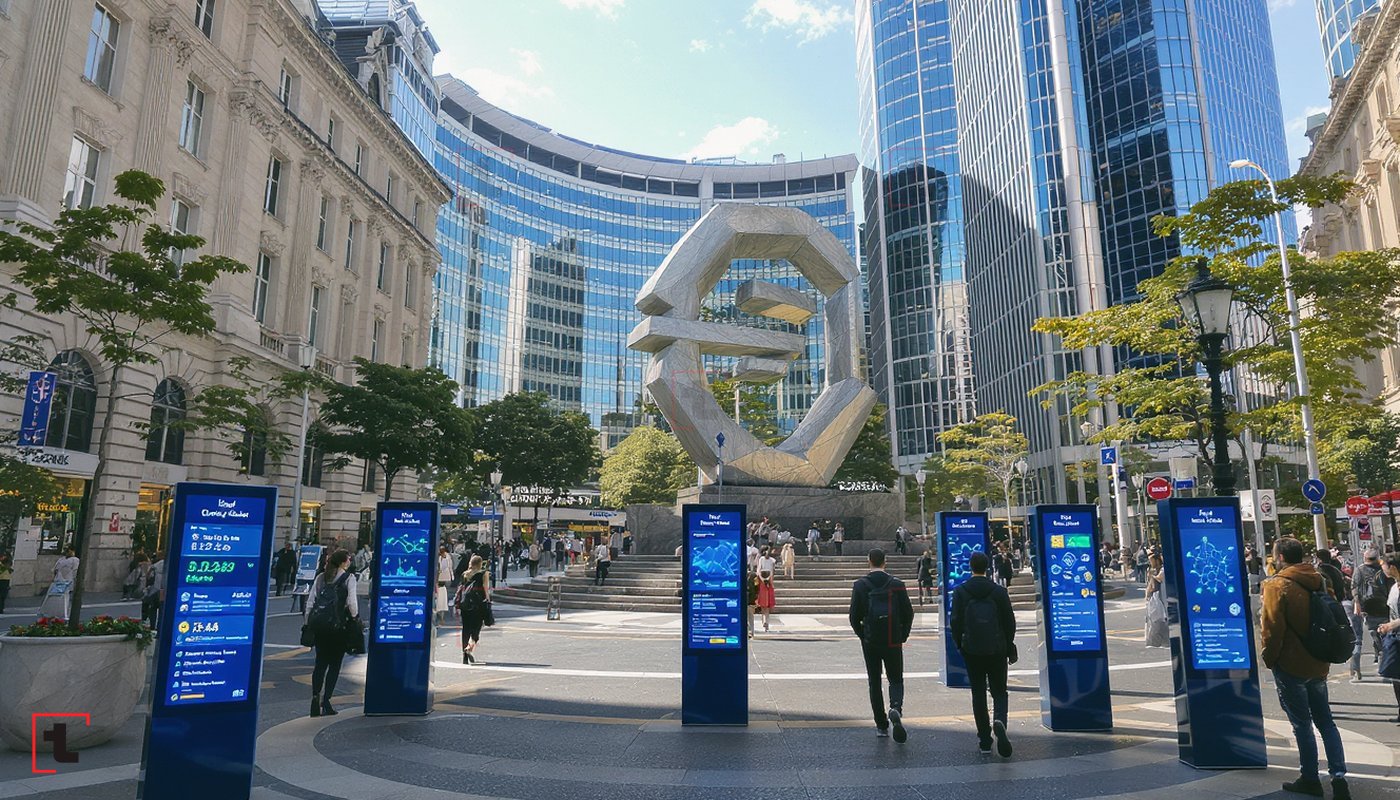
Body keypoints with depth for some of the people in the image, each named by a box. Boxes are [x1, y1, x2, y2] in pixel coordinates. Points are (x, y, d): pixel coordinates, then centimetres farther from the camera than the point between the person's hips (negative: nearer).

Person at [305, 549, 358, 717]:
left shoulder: (321, 577, 14)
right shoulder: (349, 578, -2)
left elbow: (310, 601, 12)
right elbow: (352, 602, -9)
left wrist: (307, 622, 16)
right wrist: (355, 618, 5)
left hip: (317, 622, 5)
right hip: (336, 623, -5)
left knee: (320, 662, 14)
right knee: (334, 664, 5)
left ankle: (315, 699, 6)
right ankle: (325, 702, 1)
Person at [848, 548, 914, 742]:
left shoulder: (860, 585, -4)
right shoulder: (897, 584, -2)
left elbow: (854, 616, -5)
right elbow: (908, 613, -1)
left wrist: (862, 635, 9)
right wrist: (903, 636, 10)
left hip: (870, 642, 0)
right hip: (893, 641, 0)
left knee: (874, 682, 11)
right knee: (896, 679, 12)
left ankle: (881, 726, 12)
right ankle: (896, 708, -17)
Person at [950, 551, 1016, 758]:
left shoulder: (960, 592, -3)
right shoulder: (999, 591, -2)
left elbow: (955, 621, -4)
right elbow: (1010, 621, 2)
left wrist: (959, 644, 10)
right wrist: (1010, 648, 13)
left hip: (972, 650, 0)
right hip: (997, 650, 0)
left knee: (978, 693, 9)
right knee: (999, 691, 10)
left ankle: (984, 741, 9)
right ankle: (999, 721, -20)